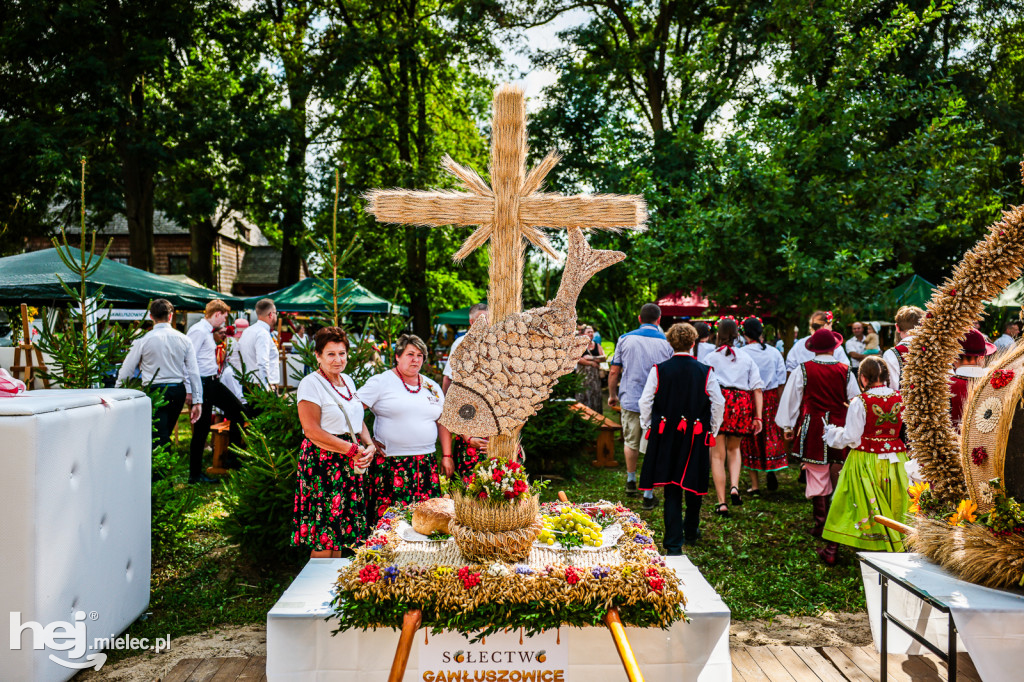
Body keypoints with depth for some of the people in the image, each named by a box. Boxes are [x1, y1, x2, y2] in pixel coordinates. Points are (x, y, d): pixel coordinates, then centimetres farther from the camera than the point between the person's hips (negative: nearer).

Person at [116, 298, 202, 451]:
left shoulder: (144, 340, -5)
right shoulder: (183, 339, 3)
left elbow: (126, 370, 1)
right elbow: (194, 371, 3)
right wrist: (197, 401, 7)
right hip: (179, 391, 4)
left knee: (159, 439, -4)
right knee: (165, 434, 18)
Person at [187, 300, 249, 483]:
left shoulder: (208, 332, 16)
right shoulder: (198, 331, -14)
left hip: (214, 382, 10)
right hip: (203, 383, -10)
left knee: (238, 411, 10)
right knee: (202, 428, -2)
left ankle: (232, 458, 18)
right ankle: (195, 474, 9)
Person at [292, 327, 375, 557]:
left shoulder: (347, 380, 14)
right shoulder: (311, 383, -9)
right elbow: (313, 431, -16)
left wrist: (369, 446, 0)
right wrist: (353, 450, -15)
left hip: (350, 464, 7)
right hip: (323, 464, -7)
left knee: (341, 531, 11)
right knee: (324, 538, -5)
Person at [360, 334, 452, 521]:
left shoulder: (433, 387, 15)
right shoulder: (381, 381, 0)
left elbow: (443, 423, 18)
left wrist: (447, 456, 11)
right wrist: (368, 441, -7)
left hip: (426, 463, 4)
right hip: (391, 462, -4)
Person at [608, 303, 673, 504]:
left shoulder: (625, 339, -1)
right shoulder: (666, 342, -5)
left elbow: (614, 371, 1)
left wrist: (612, 395, 15)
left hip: (630, 400, 2)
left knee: (631, 443, 22)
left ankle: (631, 482, 37)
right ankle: (648, 494, 10)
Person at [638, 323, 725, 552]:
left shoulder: (658, 370, -5)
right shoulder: (705, 372, -4)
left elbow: (645, 402, -3)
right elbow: (718, 404, -1)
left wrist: (648, 427, 10)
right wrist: (712, 430, 12)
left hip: (665, 436, 0)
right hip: (696, 438, 0)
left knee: (671, 489, 4)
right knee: (693, 484, 16)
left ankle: (674, 543, 2)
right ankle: (691, 533, 34)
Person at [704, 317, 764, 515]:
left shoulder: (711, 358, 7)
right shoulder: (747, 358, 14)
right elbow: (757, 387, 8)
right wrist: (758, 417, 6)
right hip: (743, 403, 3)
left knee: (718, 454, 3)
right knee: (733, 448, 22)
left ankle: (722, 503, 1)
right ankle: (734, 486, -1)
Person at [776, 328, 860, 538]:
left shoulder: (803, 369, -5)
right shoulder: (844, 371, 0)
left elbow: (791, 398, 1)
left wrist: (787, 426, 12)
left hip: (813, 429, -1)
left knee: (817, 478, 4)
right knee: (839, 477, 12)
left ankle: (820, 525, 8)